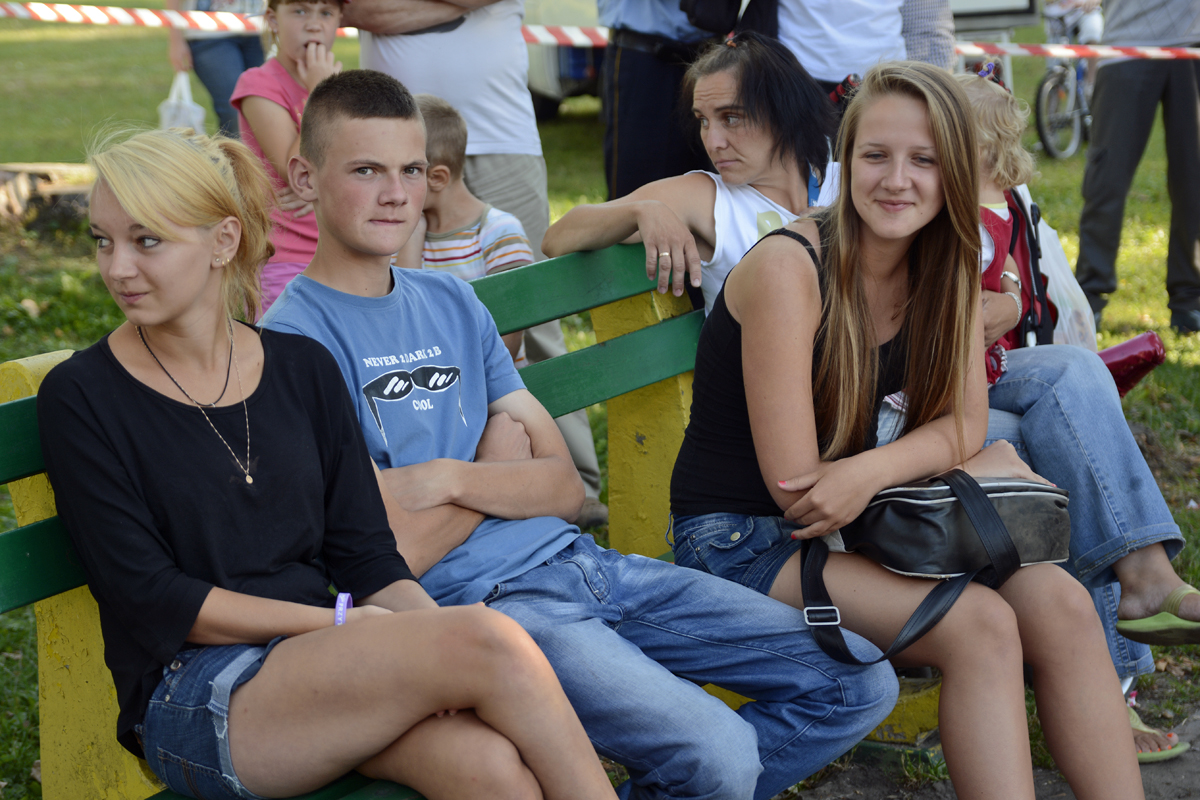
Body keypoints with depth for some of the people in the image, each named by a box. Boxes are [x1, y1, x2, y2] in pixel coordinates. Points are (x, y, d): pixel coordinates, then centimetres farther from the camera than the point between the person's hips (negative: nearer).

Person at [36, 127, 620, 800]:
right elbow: (150, 597, -7)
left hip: (324, 670, 4)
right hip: (194, 703, -4)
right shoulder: (80, 397, -1)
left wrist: (438, 630, -13)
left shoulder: (304, 368, 12)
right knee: (491, 642, -27)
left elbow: (367, 554, 9)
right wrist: (342, 620, -13)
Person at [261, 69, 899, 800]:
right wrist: (502, 468, 0)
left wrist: (455, 477, -11)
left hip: (572, 558, 7)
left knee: (859, 686, 2)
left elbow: (564, 487, 9)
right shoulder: (293, 338, -6)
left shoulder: (453, 302, 15)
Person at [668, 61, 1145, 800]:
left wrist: (872, 471, -22)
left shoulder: (945, 269, 2)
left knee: (1061, 604, -14)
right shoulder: (789, 269, -19)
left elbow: (964, 425, 0)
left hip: (862, 524, 7)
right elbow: (793, 484, -20)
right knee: (979, 624, -26)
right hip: (740, 538, -6)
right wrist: (977, 467, -9)